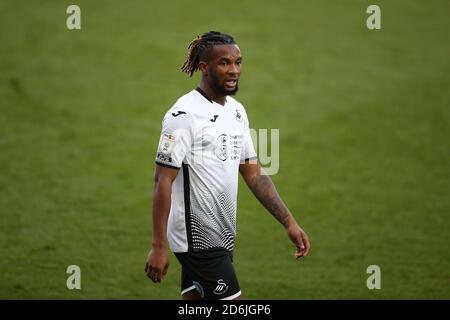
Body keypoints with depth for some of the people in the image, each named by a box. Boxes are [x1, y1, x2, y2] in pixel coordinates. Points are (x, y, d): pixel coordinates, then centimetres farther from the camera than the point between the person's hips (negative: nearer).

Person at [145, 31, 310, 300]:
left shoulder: (237, 111, 11)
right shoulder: (185, 114, -14)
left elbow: (254, 174, 16)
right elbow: (163, 181, -16)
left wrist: (289, 222, 9)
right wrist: (158, 246, -21)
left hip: (223, 236, 8)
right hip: (197, 236, -8)